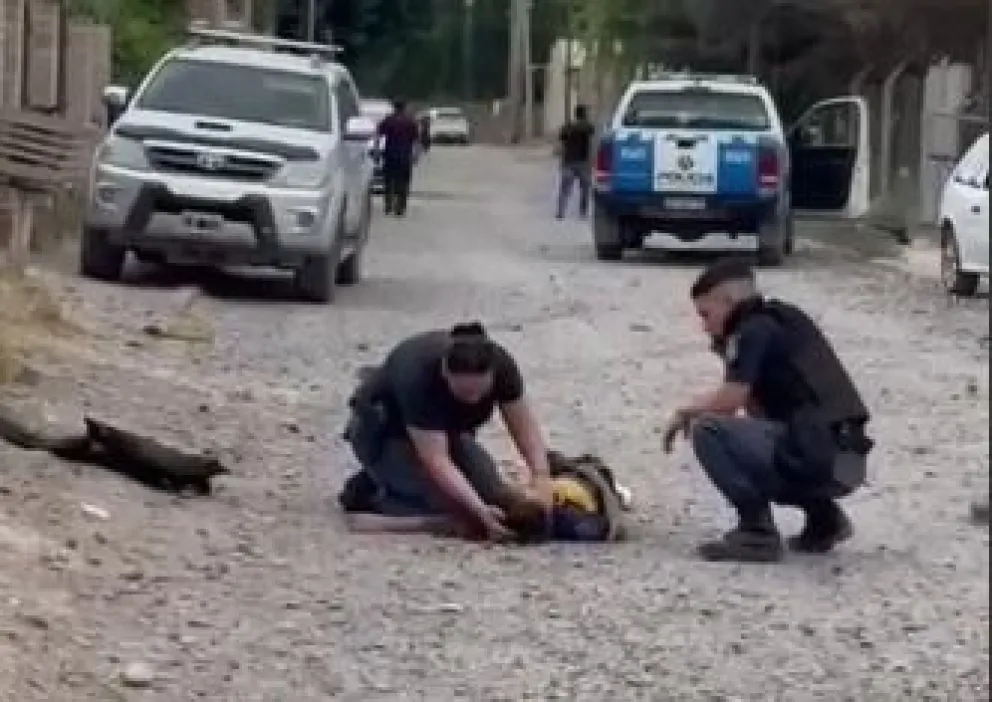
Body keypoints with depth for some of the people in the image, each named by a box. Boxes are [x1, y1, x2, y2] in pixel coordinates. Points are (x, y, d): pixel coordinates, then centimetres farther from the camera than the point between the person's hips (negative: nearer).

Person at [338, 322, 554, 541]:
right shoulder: (418, 377, -40)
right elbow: (436, 461, -41)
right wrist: (481, 512, -48)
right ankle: (370, 493, -1)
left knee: (494, 496, -5)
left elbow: (525, 428, -19)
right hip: (384, 432, -7)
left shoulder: (501, 365, -25)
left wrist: (541, 477, -35)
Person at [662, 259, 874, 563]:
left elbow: (730, 399, -14)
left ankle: (757, 532, -8)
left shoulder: (754, 329, -4)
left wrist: (685, 412, 6)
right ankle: (824, 517, 19)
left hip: (817, 456, -10)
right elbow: (762, 412, 23)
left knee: (706, 430, -9)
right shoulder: (783, 321, 23)